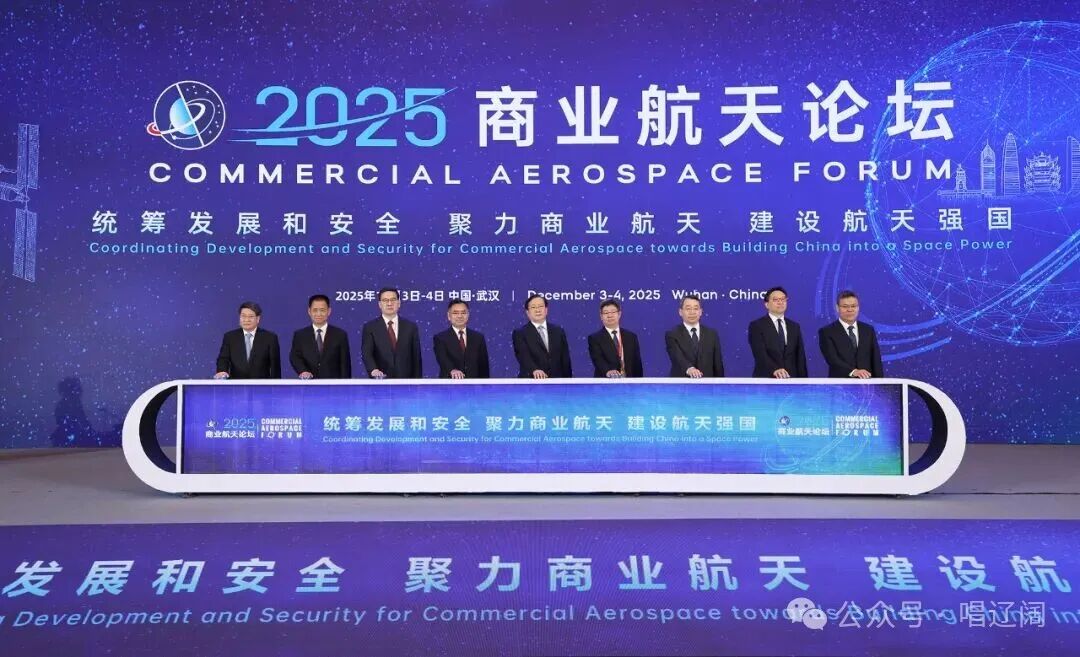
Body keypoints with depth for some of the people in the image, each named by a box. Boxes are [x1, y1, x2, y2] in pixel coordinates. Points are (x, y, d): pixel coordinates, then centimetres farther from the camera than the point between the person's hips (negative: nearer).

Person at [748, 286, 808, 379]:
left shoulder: (795, 327, 14)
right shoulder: (757, 326, -2)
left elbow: (800, 357, 11)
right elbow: (760, 353, -16)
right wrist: (775, 369, -33)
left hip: (791, 380, 4)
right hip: (766, 380, -4)